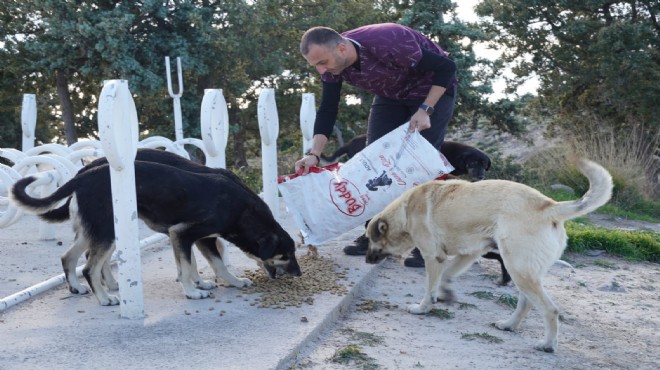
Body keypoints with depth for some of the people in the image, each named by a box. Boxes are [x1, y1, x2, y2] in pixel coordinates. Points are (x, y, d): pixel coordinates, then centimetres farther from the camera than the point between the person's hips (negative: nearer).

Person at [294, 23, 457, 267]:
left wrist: (425, 110, -33)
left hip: (432, 90, -6)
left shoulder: (388, 43, -38)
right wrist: (314, 153, -25)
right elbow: (327, 111, -13)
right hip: (390, 96, 6)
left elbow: (446, 67, -29)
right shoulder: (331, 64, -18)